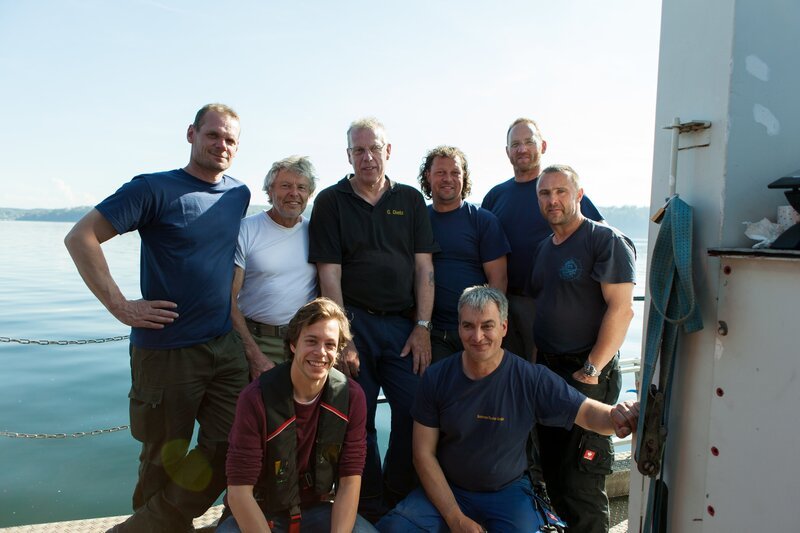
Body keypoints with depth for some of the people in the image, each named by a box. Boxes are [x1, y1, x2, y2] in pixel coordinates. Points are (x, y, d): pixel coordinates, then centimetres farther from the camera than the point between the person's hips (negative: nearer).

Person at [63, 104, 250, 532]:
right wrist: (120, 306, -15)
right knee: (166, 457, 9)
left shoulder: (239, 195, 9)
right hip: (167, 349, -5)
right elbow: (80, 238, -11)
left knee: (229, 449, 7)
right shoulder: (155, 189, -8)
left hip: (225, 347, 6)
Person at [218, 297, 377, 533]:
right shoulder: (256, 398, -19)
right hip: (258, 513, -2)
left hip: (318, 509, 2)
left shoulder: (351, 397, -11)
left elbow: (350, 481, -9)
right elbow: (239, 491, -19)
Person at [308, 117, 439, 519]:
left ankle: (399, 503, 22)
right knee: (358, 422, 5)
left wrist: (422, 327, -1)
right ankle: (369, 511, 23)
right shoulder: (331, 202, 4)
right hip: (354, 323, -2)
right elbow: (329, 275, -2)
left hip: (404, 325, 2)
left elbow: (424, 267, 7)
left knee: (415, 415, -1)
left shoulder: (410, 200, 12)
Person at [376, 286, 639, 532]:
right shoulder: (436, 378, -10)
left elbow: (588, 412, -16)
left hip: (507, 491, -1)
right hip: (446, 489, 1)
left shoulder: (532, 380, -13)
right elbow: (424, 453, -6)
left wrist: (616, 416, -42)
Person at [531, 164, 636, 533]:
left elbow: (621, 309, -18)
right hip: (547, 371, 8)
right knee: (552, 469, 17)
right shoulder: (545, 248, 14)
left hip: (588, 374, -8)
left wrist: (592, 369, -20)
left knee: (581, 479, -2)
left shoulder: (605, 240, -10)